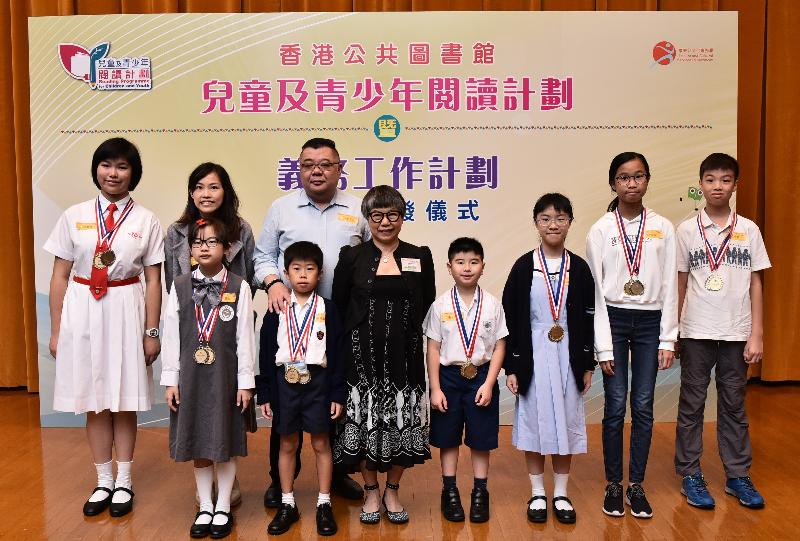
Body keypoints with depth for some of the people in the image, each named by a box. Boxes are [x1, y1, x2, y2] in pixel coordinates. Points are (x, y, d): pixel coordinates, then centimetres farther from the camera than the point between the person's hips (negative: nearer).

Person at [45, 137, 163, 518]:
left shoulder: (146, 221, 0)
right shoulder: (74, 216, 2)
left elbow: (153, 281, 1)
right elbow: (60, 276, 4)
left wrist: (152, 332, -2)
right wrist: (56, 330, 3)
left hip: (126, 313, -1)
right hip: (82, 313, 1)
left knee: (125, 402, 8)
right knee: (94, 402, 9)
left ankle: (123, 483, 23)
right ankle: (103, 482, 24)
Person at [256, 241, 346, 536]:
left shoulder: (327, 309, -2)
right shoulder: (277, 310, 1)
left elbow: (337, 353, -2)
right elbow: (267, 353, 3)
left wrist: (337, 394, -5)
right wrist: (265, 394, 0)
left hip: (317, 382, -1)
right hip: (285, 382, 1)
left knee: (321, 444, 8)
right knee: (287, 445, 12)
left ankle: (324, 505, 20)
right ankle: (287, 505, 25)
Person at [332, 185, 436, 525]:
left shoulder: (420, 257, 4)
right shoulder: (352, 257, 1)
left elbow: (427, 306, 9)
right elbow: (338, 306, 4)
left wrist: (402, 330, 6)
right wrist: (364, 331, 4)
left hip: (404, 356, 1)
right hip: (363, 356, -1)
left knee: (402, 422, 6)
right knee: (365, 421, 5)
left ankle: (392, 490, 25)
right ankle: (371, 492, 24)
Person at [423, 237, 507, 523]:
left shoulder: (492, 304, -4)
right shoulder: (440, 305, -4)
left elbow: (499, 347, -2)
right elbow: (433, 349, -3)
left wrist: (488, 384, -10)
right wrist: (435, 389, -6)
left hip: (482, 376, 0)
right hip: (449, 376, 0)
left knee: (480, 438, 9)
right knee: (448, 438, 10)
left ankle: (480, 493, 24)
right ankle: (449, 492, 25)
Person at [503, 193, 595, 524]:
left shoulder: (578, 268, 2)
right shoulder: (524, 267, -4)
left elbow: (588, 319, 5)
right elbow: (511, 319, -3)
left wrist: (587, 365, 4)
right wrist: (511, 366, -5)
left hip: (568, 357, 2)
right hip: (532, 357, -1)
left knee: (566, 422, 9)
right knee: (534, 421, 7)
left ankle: (561, 494, 24)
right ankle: (537, 494, 22)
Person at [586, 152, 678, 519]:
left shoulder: (662, 228, 4)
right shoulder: (601, 229, -2)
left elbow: (669, 286, 4)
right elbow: (596, 290, -3)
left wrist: (668, 338, -1)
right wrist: (603, 347, -6)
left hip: (650, 321, 2)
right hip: (613, 319, -1)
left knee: (643, 406, 5)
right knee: (616, 406, 0)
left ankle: (636, 485, 18)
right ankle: (613, 485, 15)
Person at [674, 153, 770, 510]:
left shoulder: (748, 230, 2)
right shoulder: (687, 230, 0)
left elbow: (756, 284, 3)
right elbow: (680, 284, 3)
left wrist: (756, 335, -1)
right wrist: (671, 332, 0)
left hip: (736, 334, 1)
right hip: (696, 333, -1)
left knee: (733, 406, 11)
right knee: (692, 406, 6)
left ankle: (738, 476, 23)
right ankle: (690, 476, 17)